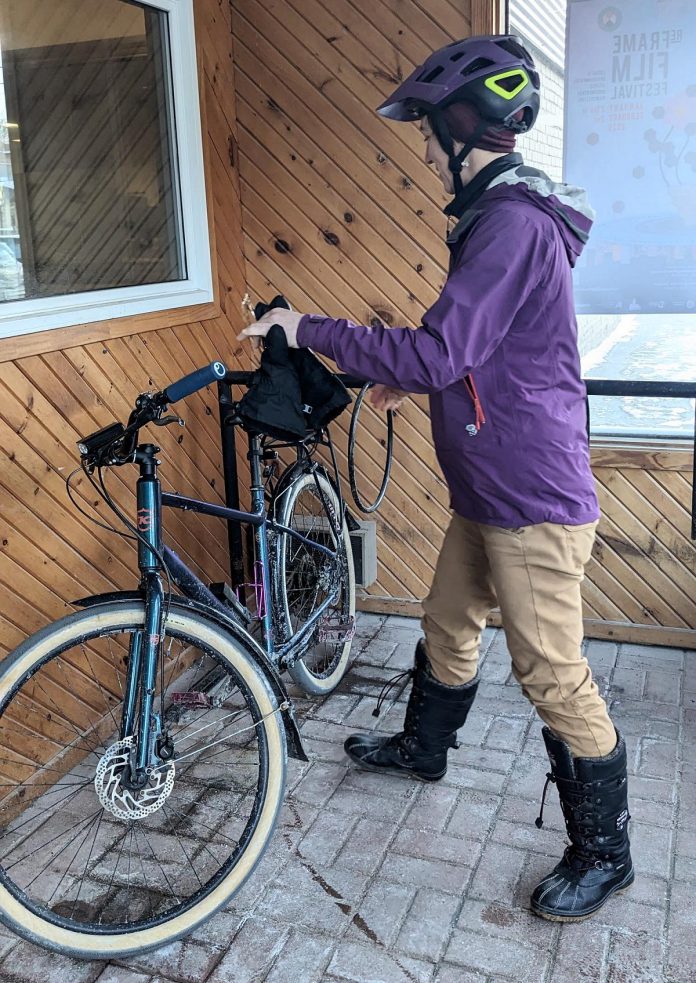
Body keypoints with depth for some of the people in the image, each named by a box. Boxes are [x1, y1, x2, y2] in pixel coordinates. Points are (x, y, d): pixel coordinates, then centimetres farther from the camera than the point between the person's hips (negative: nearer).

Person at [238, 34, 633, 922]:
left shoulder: (514, 224, -21)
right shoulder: (497, 214, 12)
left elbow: (436, 353, -27)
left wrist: (309, 330, -18)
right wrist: (411, 381, 20)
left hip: (535, 501, -10)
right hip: (487, 491, 10)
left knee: (552, 677, 0)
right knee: (447, 624, 24)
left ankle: (603, 853, 19)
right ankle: (422, 747, 48)